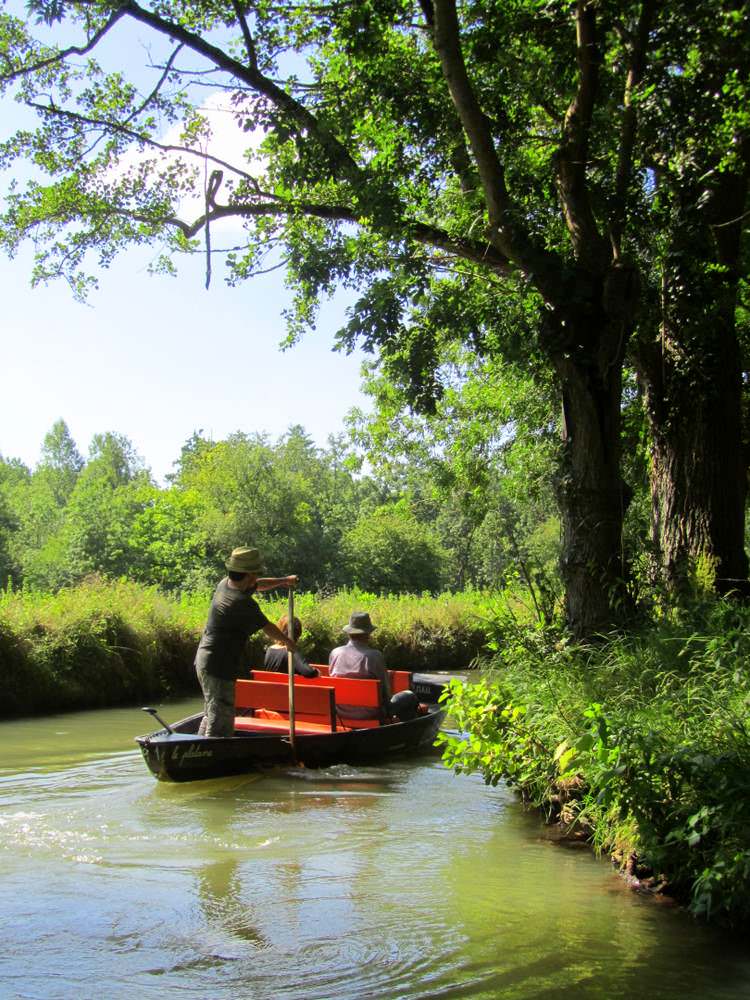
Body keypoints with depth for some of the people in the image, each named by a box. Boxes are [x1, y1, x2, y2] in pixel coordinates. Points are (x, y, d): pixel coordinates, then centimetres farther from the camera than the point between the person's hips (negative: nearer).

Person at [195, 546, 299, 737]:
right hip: (219, 666, -10)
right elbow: (268, 628, -8)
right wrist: (288, 642, 9)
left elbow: (257, 585, 25)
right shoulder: (243, 603, -22)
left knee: (211, 714, 20)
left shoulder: (225, 584, 4)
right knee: (221, 720, -6)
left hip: (204, 659, 10)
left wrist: (283, 580, 30)